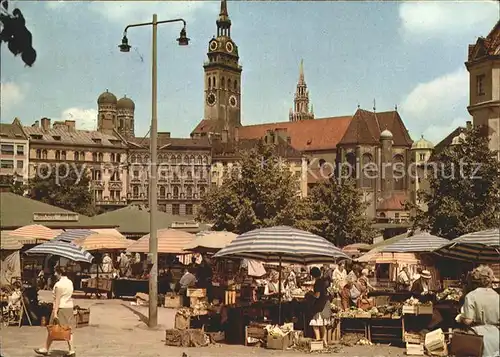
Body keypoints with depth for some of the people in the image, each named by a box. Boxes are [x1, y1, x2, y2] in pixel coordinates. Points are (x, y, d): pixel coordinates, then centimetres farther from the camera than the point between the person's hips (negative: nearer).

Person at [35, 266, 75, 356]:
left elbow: (57, 299, -17)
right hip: (69, 308, 7)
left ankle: (46, 349, 14)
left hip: (60, 308, -7)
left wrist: (55, 312, -18)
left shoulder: (58, 284, -13)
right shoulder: (70, 282, 10)